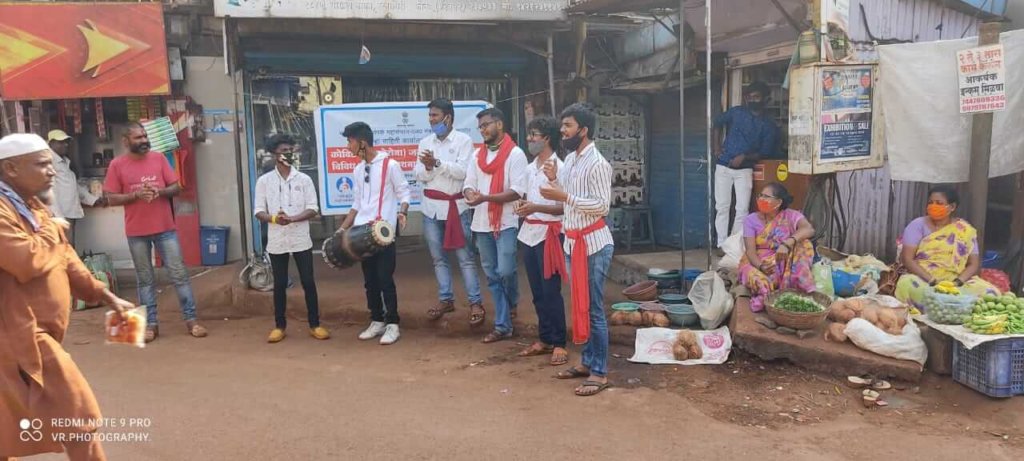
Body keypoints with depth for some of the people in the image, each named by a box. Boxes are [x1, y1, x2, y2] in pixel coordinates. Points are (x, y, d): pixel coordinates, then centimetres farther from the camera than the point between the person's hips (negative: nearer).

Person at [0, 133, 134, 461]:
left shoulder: (32, 207, 15)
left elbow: (66, 259, 19)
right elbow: (27, 261, -30)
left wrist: (106, 297, 15)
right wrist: (50, 234, -10)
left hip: (32, 332, 10)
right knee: (76, 417, -6)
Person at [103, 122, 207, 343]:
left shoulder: (159, 158, 3)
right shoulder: (117, 165, -1)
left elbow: (176, 187, 5)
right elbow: (111, 199, -2)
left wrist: (160, 191, -15)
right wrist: (136, 195, -17)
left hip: (165, 228, 1)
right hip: (137, 232, -1)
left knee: (179, 273, 1)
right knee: (145, 279, 7)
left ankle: (191, 319, 8)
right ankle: (150, 324, 15)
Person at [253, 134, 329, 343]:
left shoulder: (304, 179, 2)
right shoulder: (264, 181, 2)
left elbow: (313, 209, -2)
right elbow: (259, 211, 1)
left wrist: (293, 218, -19)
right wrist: (274, 219, -20)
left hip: (301, 240, 0)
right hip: (277, 241, 0)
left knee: (308, 282, 2)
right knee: (280, 284, 8)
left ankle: (315, 324, 12)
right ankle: (279, 325, 19)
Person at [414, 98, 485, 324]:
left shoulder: (463, 140, -4)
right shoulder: (425, 142, 10)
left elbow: (463, 171, -15)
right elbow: (419, 175, 4)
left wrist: (437, 163, -21)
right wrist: (428, 168, -17)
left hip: (457, 205, -5)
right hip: (432, 206, 5)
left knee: (465, 257, -2)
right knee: (438, 257, 11)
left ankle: (476, 302, 4)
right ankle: (446, 299, 22)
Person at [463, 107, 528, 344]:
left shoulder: (515, 154, -7)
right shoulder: (478, 155, 13)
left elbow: (518, 191, -14)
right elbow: (469, 183, 11)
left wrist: (485, 197, -22)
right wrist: (470, 194, -14)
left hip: (506, 222, -6)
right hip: (482, 223, 6)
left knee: (505, 271, -12)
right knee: (492, 276, 8)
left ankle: (510, 304, 20)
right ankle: (503, 325, 15)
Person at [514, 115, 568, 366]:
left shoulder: (558, 168, -12)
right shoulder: (530, 168, 14)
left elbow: (565, 207, -14)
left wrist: (535, 208, -23)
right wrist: (522, 205, 3)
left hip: (548, 234, -8)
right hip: (529, 233, 8)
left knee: (551, 291, -4)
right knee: (537, 291, 12)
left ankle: (559, 344, 6)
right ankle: (544, 339, 22)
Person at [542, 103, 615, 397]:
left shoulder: (597, 164, -15)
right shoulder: (570, 159, 12)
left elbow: (602, 206, -21)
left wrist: (564, 196, -25)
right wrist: (555, 179, 1)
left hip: (593, 244, -9)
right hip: (573, 242, 9)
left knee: (593, 308, -4)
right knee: (579, 305, 15)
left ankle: (600, 373, 4)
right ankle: (587, 362, 27)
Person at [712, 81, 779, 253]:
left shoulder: (769, 126, 3)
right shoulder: (737, 112, 5)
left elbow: (765, 153, 1)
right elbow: (717, 123, 18)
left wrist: (744, 157, -14)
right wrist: (715, 146, 7)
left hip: (744, 169, 0)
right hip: (723, 166, 1)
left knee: (742, 209, -5)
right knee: (722, 207, 0)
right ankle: (722, 244, 6)